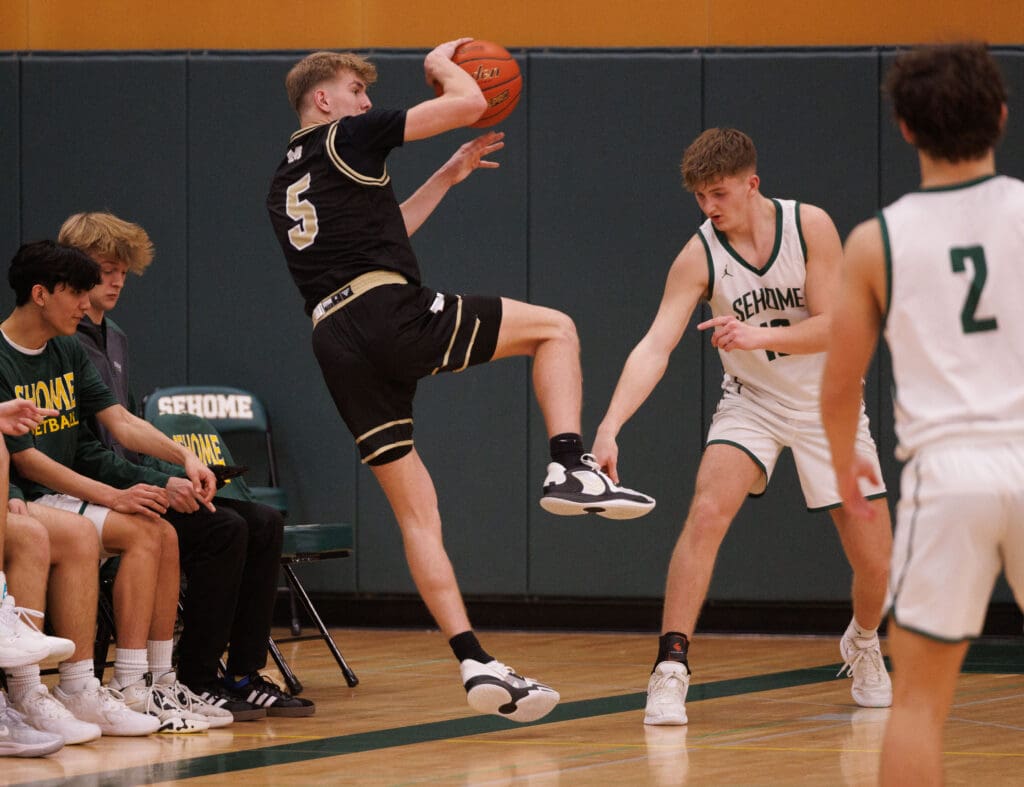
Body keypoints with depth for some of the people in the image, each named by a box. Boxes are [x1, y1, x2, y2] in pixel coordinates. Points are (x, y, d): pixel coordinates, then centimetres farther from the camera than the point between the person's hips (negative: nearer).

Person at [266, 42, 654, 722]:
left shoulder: (284, 186, 27)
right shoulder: (347, 137, 4)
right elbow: (469, 104, 0)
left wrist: (447, 177, 39)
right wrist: (441, 63, 21)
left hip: (336, 345, 7)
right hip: (392, 312, -7)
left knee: (416, 511, 7)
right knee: (555, 328, 8)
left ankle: (475, 662, -2)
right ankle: (571, 470, -9)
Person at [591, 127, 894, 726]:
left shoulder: (809, 226, -16)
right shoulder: (700, 256, -16)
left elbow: (834, 327, -18)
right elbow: (655, 346, -23)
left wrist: (757, 337, -35)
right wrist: (610, 426, -37)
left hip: (828, 404, 0)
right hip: (752, 402, 0)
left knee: (875, 559, 2)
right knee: (707, 513, -25)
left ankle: (863, 644, 35)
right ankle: (671, 668, -21)